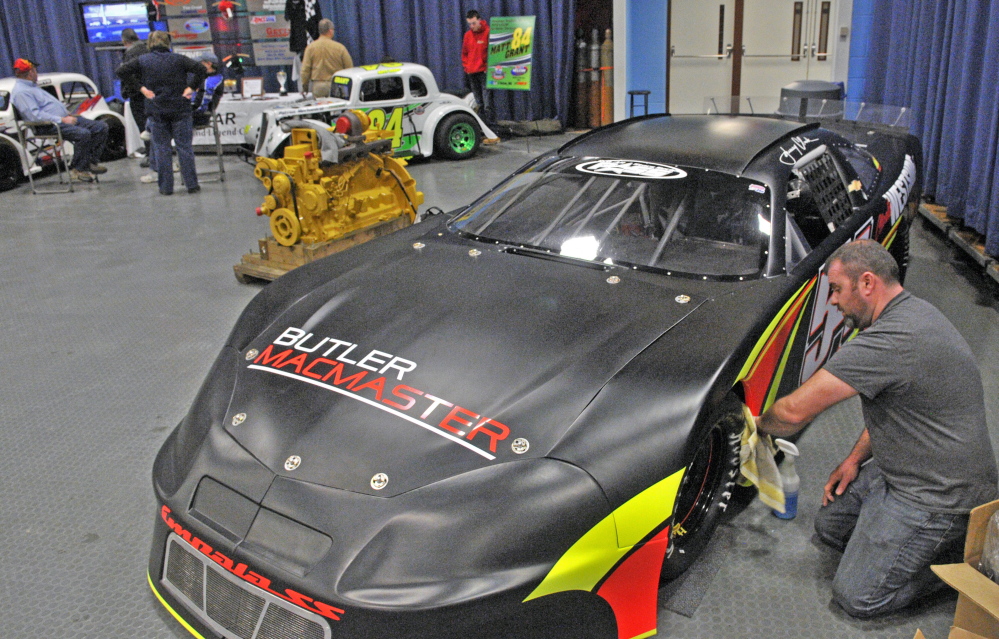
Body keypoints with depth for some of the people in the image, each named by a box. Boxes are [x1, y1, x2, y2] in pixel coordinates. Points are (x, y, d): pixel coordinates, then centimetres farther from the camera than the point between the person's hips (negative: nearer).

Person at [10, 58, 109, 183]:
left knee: (101, 127, 1)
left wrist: (68, 115, 12)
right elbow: (35, 115, -20)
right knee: (83, 134, -33)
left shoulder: (32, 86, 23)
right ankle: (77, 170, -18)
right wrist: (62, 120, -22)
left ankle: (91, 162, 3)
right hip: (51, 125, -10)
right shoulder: (20, 92, -9)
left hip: (64, 118, 10)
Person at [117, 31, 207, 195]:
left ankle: (166, 186, 7)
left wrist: (141, 87, -3)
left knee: (161, 148, 7)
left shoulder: (143, 61, 2)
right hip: (180, 109, 0)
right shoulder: (178, 59, 0)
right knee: (184, 147, 4)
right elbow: (201, 70, -10)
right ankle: (191, 184, 3)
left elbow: (122, 71, -5)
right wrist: (191, 87, -6)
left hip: (156, 111, 1)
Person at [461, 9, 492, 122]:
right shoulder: (468, 35, 11)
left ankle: (489, 121, -13)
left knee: (487, 101, -12)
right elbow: (464, 53, 20)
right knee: (478, 102, 11)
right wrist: (466, 66, 9)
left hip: (484, 71, -6)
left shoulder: (488, 32, -5)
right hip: (471, 73, 6)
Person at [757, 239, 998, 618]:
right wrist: (856, 458, 10)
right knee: (829, 524, 17)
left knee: (856, 596, -6)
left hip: (940, 497, -10)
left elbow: (796, 410, -27)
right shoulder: (911, 313, 5)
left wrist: (761, 424, -6)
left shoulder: (890, 340, -30)